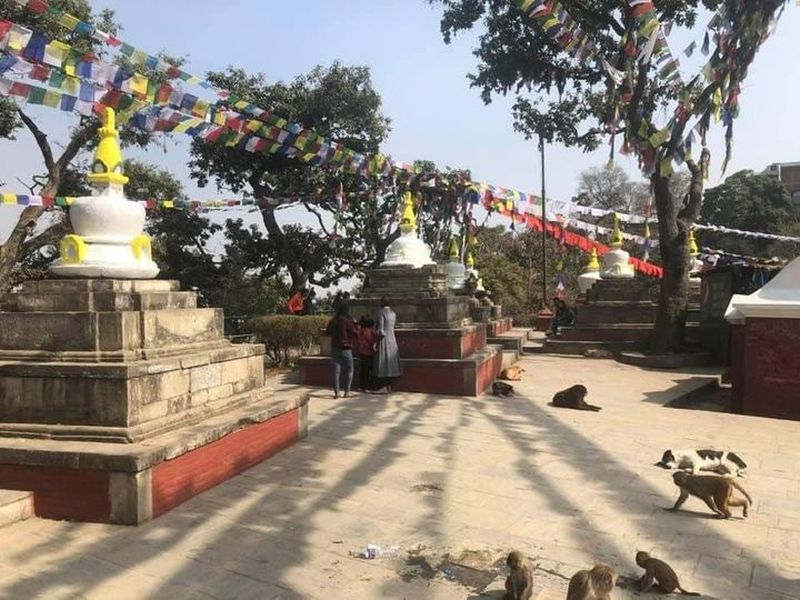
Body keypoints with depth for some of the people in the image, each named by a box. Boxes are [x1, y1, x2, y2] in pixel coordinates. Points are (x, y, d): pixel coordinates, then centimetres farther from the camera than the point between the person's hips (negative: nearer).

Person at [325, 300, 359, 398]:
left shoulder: (332, 321, 1)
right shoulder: (348, 321, -14)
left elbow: (327, 332, 16)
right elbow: (355, 333, -6)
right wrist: (354, 324, 8)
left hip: (334, 348, 4)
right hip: (346, 349, -4)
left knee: (336, 370, 5)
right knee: (349, 370, 9)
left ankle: (336, 392, 3)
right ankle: (347, 391, 6)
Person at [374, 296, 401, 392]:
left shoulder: (381, 313, -13)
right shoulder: (393, 313, 9)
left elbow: (380, 329, -18)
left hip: (383, 340, -7)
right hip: (392, 339, 7)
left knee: (383, 362, -3)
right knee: (390, 360, 9)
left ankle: (384, 386, -4)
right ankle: (389, 386, 12)